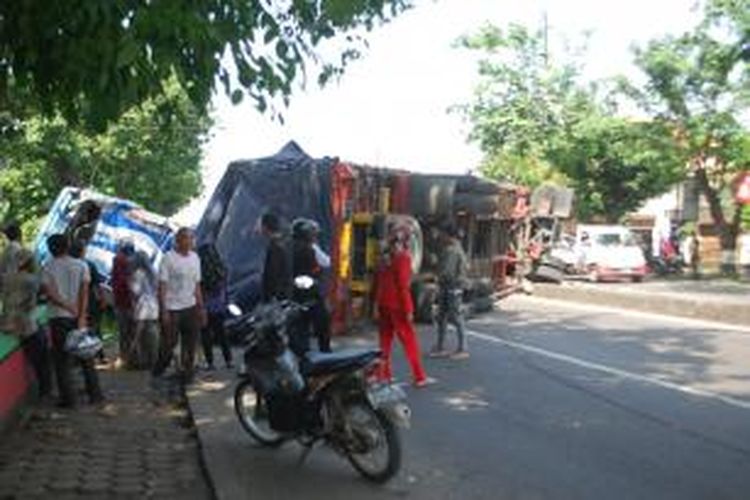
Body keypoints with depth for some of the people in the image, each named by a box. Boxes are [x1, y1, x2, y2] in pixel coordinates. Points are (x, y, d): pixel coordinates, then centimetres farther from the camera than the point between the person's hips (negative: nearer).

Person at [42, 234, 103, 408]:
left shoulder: (48, 268, -1)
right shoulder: (81, 266, 3)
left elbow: (49, 292, -12)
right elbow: (84, 292, -6)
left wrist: (68, 307, -11)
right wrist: (81, 316, -10)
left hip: (58, 317, -2)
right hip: (77, 316, 2)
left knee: (61, 359, 4)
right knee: (85, 356, 11)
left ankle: (68, 398, 4)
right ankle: (95, 394, 12)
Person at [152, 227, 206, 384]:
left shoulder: (194, 258, 10)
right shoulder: (168, 258, -8)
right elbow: (162, 286, -9)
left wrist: (201, 308, 12)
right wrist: (163, 311, -15)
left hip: (191, 308, 6)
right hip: (172, 309, -5)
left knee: (190, 344, 6)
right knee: (169, 343, -1)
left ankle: (186, 374, 16)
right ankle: (158, 373, 17)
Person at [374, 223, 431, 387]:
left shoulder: (384, 256, 9)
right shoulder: (403, 256, -11)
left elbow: (378, 281, 12)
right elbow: (403, 285, -16)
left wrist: (377, 303, 17)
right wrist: (408, 309, -13)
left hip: (383, 304, 7)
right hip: (397, 305, -7)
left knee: (385, 339, 13)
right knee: (410, 341, -1)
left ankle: (383, 374, 15)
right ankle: (419, 377, 2)